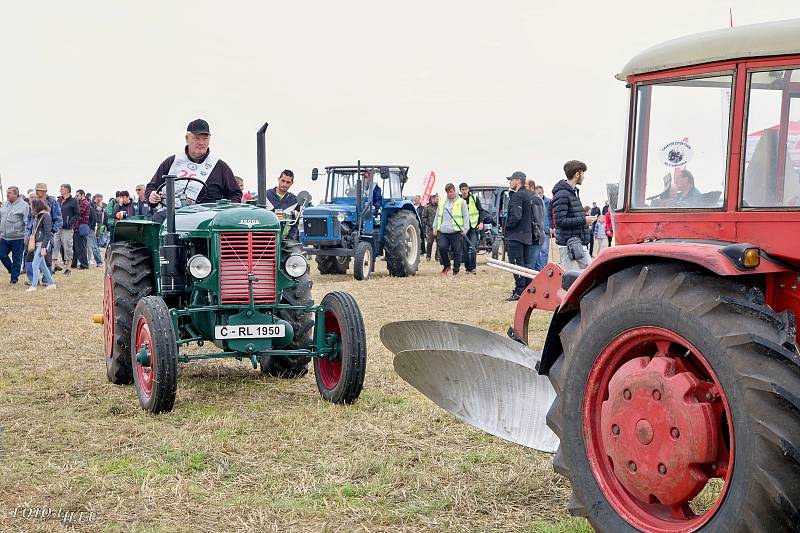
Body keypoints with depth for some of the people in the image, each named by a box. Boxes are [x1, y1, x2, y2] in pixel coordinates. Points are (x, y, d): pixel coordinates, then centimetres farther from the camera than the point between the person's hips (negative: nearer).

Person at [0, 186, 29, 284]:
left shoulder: (23, 205, -9)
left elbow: (27, 222, -11)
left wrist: (26, 236, -16)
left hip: (18, 238, -6)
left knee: (16, 259, 1)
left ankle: (14, 277, 12)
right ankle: (12, 270, 27)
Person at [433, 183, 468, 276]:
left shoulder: (461, 202, 5)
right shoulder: (442, 202, 18)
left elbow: (466, 216, 3)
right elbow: (437, 215, 23)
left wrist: (465, 229, -6)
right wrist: (435, 227, 15)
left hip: (456, 231, -3)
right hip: (442, 232, 3)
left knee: (456, 251, 0)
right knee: (442, 248, -12)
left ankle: (456, 270, 12)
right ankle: (446, 265, 10)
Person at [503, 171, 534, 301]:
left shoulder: (517, 195, -14)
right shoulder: (528, 195, 15)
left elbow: (516, 216, -23)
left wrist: (506, 228, -10)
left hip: (516, 235, -10)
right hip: (527, 235, 10)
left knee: (517, 264, -8)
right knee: (525, 264, 14)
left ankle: (519, 292, -9)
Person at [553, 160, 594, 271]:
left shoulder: (574, 191, 16)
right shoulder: (562, 194, -15)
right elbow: (560, 221, -21)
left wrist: (585, 216, 9)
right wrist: (583, 220, -17)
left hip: (580, 244, 10)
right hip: (569, 245, -10)